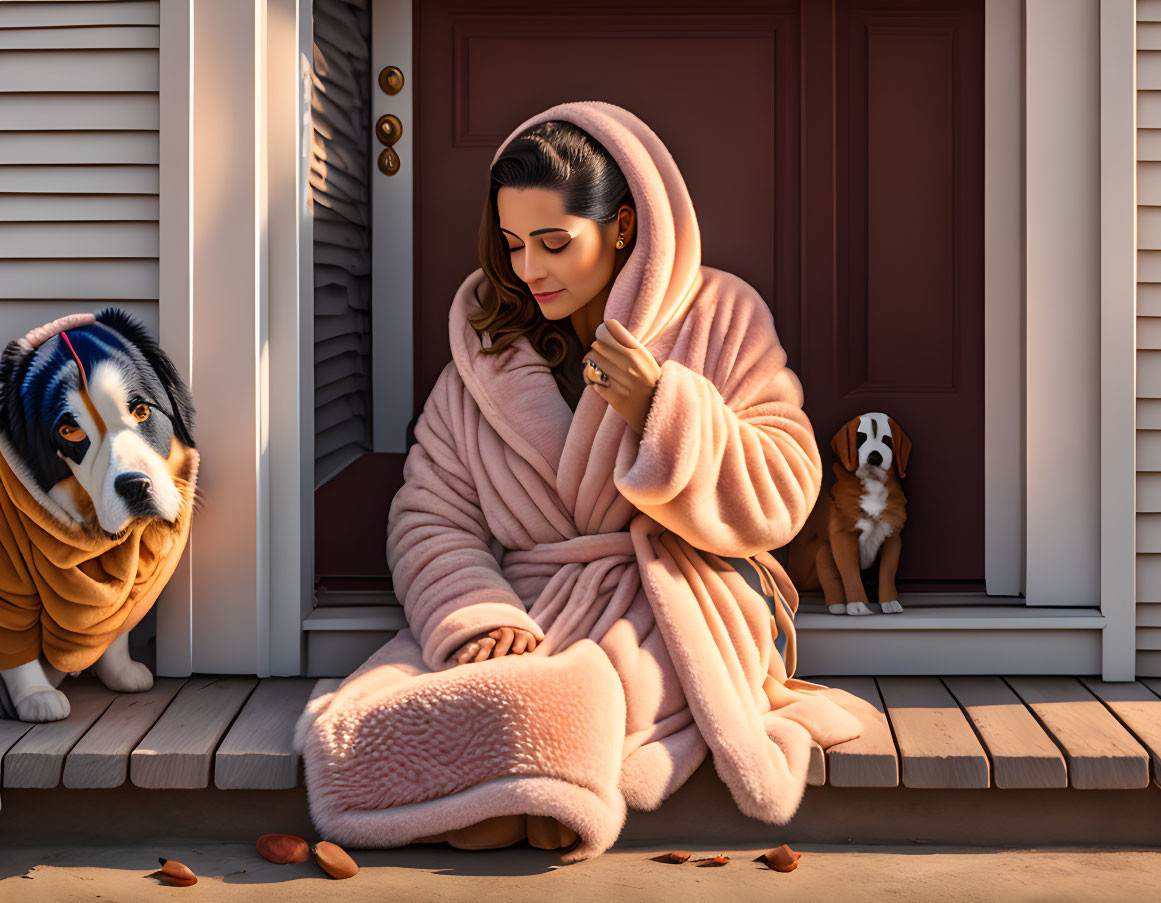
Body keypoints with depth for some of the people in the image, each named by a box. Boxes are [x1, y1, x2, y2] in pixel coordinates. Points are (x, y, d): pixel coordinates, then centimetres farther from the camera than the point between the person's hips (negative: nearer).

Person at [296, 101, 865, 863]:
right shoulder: (488, 344, 12)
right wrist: (478, 621, -15)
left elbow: (780, 500, -2)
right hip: (527, 610, 4)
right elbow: (433, 516, 5)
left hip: (676, 609, -3)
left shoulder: (722, 318, 5)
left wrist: (662, 411, -16)